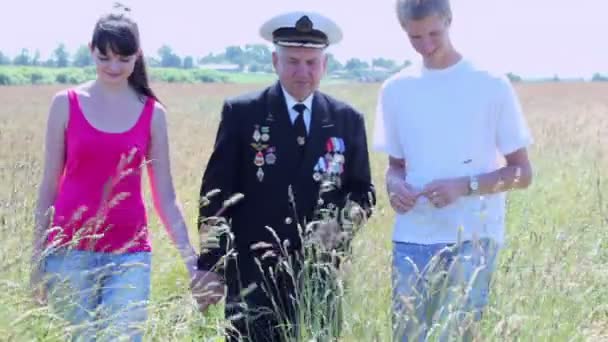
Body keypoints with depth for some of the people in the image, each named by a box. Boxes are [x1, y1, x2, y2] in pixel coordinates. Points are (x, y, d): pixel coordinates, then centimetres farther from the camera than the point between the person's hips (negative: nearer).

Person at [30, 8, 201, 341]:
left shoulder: (152, 113, 3)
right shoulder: (66, 103, 1)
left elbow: (165, 197, 5)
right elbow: (49, 186, 4)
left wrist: (192, 259, -3)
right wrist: (38, 257, 3)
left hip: (130, 255, 0)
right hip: (70, 251, 0)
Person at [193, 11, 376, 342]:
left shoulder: (347, 120, 7)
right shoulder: (241, 113, -1)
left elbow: (362, 190, 12)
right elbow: (217, 193, -1)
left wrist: (340, 222, -11)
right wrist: (211, 267, -5)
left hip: (318, 278, 3)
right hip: (253, 275, -2)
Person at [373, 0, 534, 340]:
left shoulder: (492, 85, -2)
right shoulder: (396, 89, 7)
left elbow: (522, 172, 1)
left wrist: (465, 185, -15)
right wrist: (395, 184, -7)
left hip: (474, 237, -3)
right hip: (413, 239, 3)